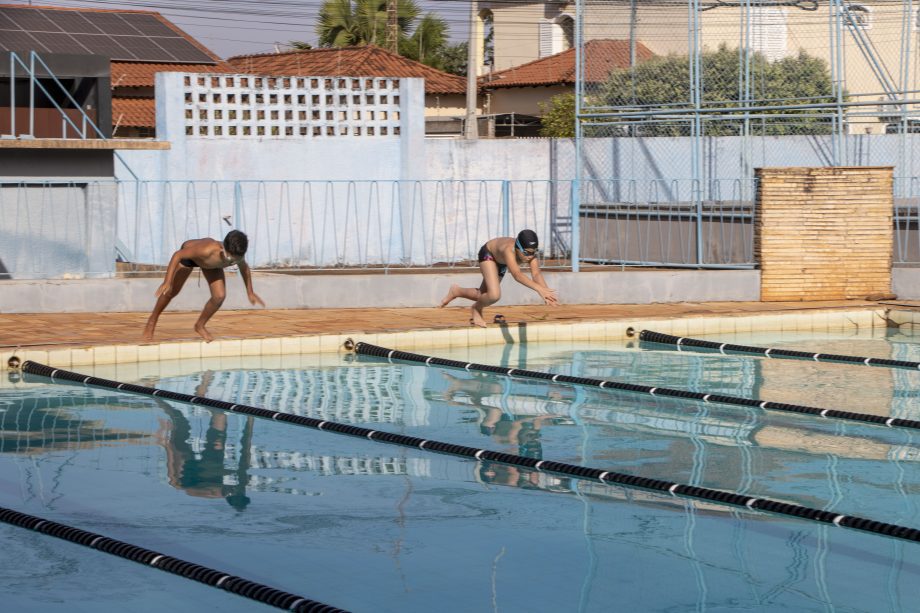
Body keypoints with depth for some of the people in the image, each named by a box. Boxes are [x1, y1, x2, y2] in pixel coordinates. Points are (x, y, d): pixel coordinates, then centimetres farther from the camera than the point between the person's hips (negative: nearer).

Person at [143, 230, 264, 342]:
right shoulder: (207, 250, -49)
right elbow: (177, 255, -38)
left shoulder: (237, 256, -33)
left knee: (219, 296, -10)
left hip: (210, 265, 4)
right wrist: (167, 282, -44)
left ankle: (200, 325, 16)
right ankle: (152, 321, 33)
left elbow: (244, 269, -7)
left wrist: (250, 293, 4)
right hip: (188, 253, -4)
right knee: (171, 291, 8)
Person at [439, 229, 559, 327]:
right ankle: (476, 309, 8)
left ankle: (457, 291, 42)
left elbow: (536, 273, -45)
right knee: (494, 295, -25)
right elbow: (517, 274, -62)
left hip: (500, 261, 6)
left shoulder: (530, 253, -34)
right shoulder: (509, 249, -48)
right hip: (488, 254, -6)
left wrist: (546, 291, -64)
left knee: (485, 296, 14)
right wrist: (539, 288, -74)